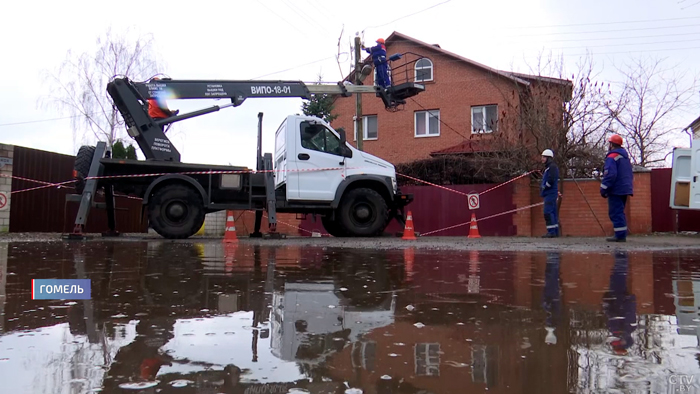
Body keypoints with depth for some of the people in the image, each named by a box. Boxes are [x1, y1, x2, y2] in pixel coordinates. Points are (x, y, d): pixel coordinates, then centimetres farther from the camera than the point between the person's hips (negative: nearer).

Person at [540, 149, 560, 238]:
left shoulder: (552, 167, -11)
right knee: (552, 212, 10)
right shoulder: (548, 167, 21)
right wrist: (542, 188, 9)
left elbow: (551, 180, -22)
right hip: (549, 193, 11)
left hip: (550, 193, -11)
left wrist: (544, 187, -11)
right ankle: (555, 232, 12)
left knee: (548, 212, -14)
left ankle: (551, 232, -15)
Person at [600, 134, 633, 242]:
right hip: (625, 189, 9)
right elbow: (630, 174, 23)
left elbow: (610, 175, -22)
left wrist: (604, 189, -17)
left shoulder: (612, 157, -14)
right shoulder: (626, 157, 17)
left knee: (615, 213, -8)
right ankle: (622, 235, 17)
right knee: (620, 212, 16)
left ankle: (620, 235, -11)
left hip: (616, 190, -9)